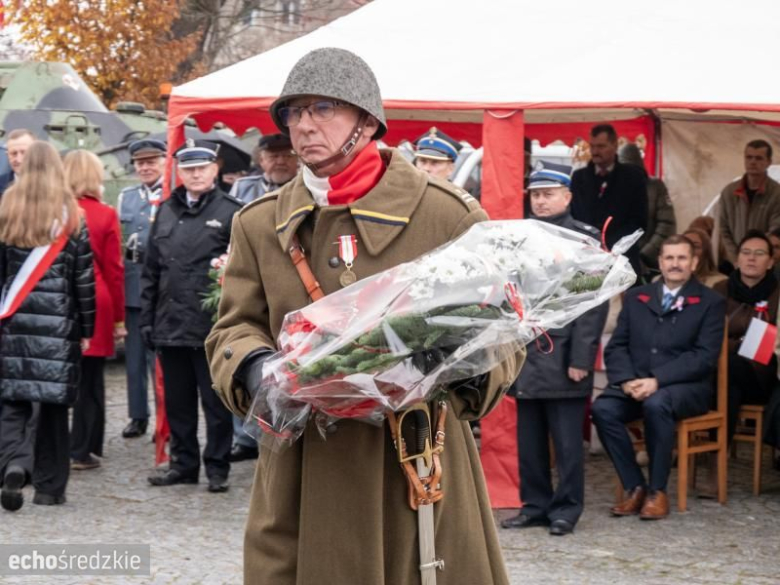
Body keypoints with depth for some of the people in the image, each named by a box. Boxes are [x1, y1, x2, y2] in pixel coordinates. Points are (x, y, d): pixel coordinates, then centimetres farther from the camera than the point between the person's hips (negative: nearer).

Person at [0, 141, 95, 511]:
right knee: (52, 403, 5)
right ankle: (49, 487, 9)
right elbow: (85, 279, 0)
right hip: (58, 324, -1)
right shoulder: (71, 217, -1)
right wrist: (86, 329, 7)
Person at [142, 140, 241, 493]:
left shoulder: (230, 212, -3)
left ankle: (217, 467, 12)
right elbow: (151, 270, 15)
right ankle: (183, 462, 23)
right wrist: (146, 318, 10)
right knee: (177, 401, 13)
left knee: (216, 401, 3)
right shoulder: (166, 211, 12)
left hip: (212, 325, -5)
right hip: (170, 325, 5)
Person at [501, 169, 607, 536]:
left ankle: (566, 509, 11)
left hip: (562, 359, -5)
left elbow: (594, 303, -8)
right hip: (525, 357, 5)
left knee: (566, 442, 2)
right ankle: (535, 505, 20)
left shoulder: (584, 239, -3)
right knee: (529, 441, 10)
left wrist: (581, 358, -13)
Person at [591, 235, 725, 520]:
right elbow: (616, 346, 10)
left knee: (656, 404, -36)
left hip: (686, 388, -4)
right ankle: (635, 487, -17)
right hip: (636, 384, 4)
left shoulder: (711, 303, 3)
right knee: (602, 408, -26)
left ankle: (657, 491, -23)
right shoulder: (636, 298, 16)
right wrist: (627, 380, -11)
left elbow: (704, 357, -8)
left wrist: (657, 381, -19)